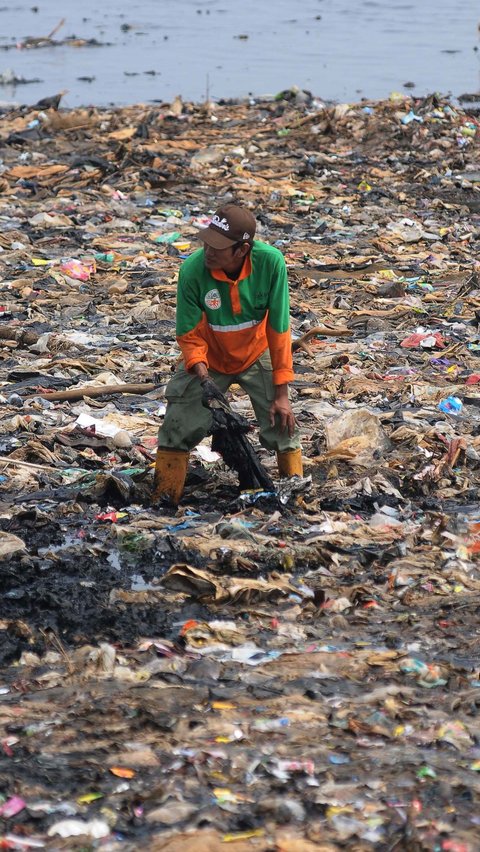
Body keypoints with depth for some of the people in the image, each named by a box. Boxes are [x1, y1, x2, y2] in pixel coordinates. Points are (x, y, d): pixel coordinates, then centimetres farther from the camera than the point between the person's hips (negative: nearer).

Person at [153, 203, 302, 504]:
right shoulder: (193, 270, -30)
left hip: (257, 356, 0)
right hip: (208, 360, 0)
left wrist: (282, 393, -18)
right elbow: (190, 335, -17)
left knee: (282, 422, -5)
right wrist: (204, 378, -34)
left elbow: (279, 330, -21)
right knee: (178, 430, -7)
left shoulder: (271, 262, -30)